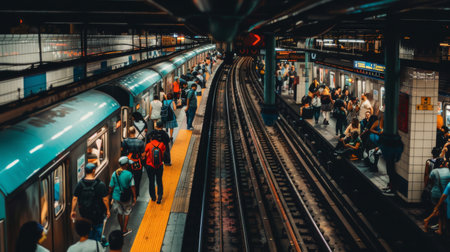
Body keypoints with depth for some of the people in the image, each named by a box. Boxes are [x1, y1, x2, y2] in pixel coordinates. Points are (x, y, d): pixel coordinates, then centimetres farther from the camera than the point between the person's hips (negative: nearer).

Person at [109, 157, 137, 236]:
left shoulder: (114, 174, -7)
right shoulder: (129, 174, -18)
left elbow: (111, 187, -2)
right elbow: (132, 187, -14)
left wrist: (110, 196, 12)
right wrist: (134, 197, -3)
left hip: (116, 196, 4)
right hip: (126, 197, -3)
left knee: (119, 213, 21)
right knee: (127, 212, 17)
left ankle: (122, 228, 37)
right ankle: (124, 230, 21)